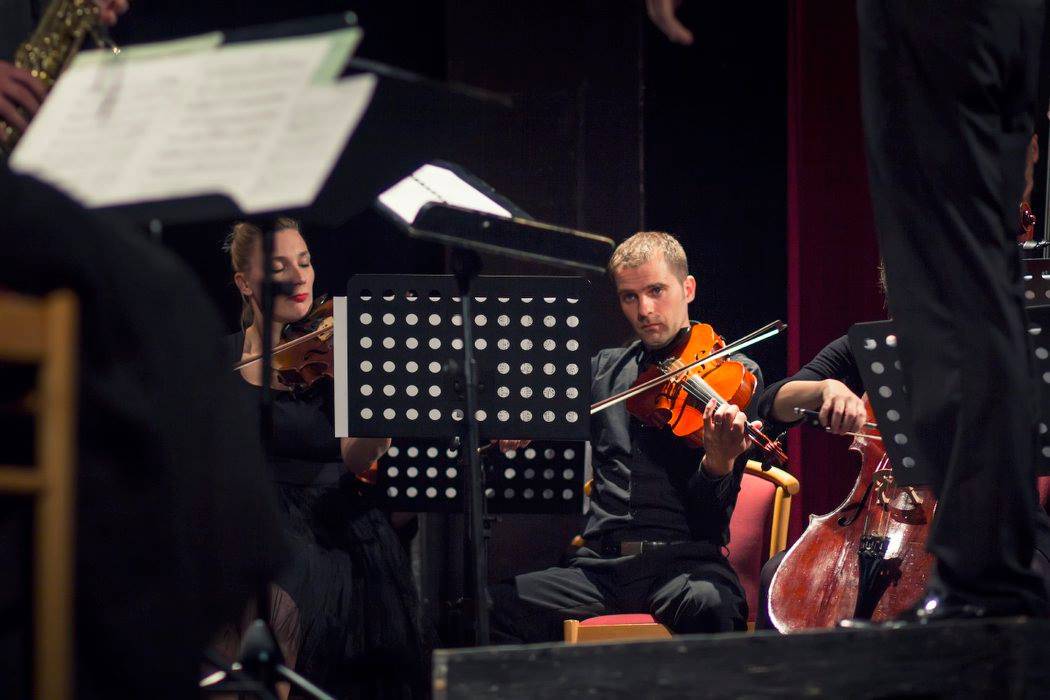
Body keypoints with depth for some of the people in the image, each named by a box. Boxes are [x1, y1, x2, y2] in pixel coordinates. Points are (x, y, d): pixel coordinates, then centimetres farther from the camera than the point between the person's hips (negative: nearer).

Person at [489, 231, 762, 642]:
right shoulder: (605, 369, 20)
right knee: (488, 605, -21)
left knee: (713, 605, -39)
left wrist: (719, 462, -26)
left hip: (682, 561, -4)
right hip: (600, 562, 4)